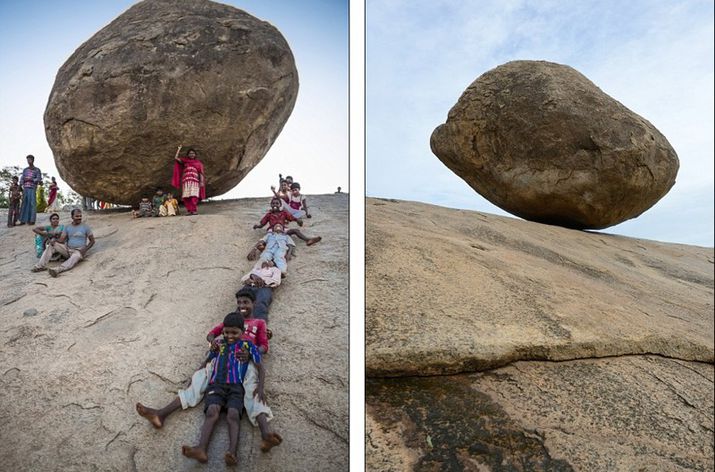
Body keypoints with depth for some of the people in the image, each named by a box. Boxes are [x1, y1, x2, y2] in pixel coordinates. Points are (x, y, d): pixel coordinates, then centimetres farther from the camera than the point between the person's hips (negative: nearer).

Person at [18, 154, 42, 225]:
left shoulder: (37, 170, 4)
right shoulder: (25, 170, 16)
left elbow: (39, 179, -5)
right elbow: (22, 179, 12)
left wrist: (30, 179, -14)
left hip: (32, 188, -4)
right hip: (25, 188, 4)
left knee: (32, 203, -6)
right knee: (24, 204, 2)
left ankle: (32, 220, -4)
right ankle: (23, 220, 3)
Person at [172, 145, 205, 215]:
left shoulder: (198, 163, 15)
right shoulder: (184, 161, 20)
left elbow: (201, 173, 9)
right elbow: (176, 158, 12)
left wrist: (202, 182, -3)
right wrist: (179, 149, 15)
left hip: (195, 182, -2)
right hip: (186, 181, 2)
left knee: (193, 196, -17)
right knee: (186, 197, -9)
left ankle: (194, 210, -16)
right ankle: (189, 210, -7)